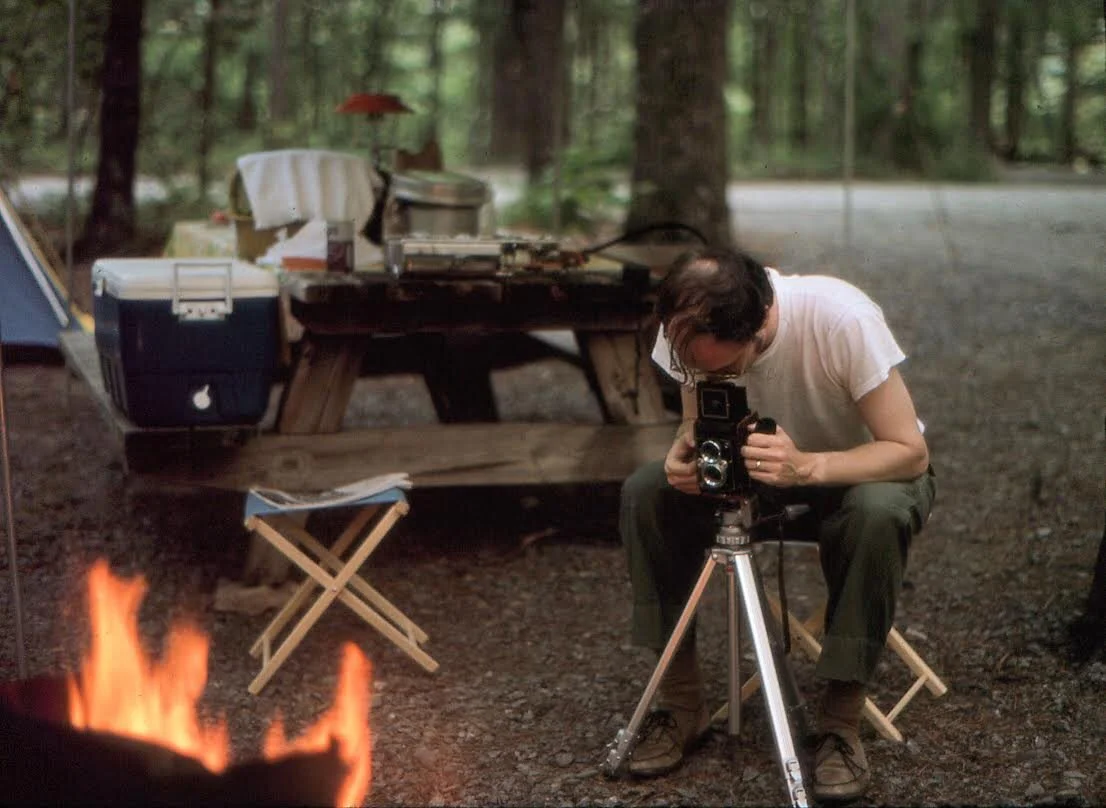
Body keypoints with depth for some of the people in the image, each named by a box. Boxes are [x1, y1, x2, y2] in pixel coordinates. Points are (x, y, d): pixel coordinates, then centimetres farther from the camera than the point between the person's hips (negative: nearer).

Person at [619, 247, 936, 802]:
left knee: (879, 513, -38)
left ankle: (842, 720, -22)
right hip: (761, 465, 4)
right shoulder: (690, 334, -21)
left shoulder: (842, 318, -34)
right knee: (645, 494, -19)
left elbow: (909, 451, -29)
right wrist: (684, 452, -29)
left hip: (864, 468, -4)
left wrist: (806, 466, -45)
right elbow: (695, 422, -4)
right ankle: (681, 699, -8)